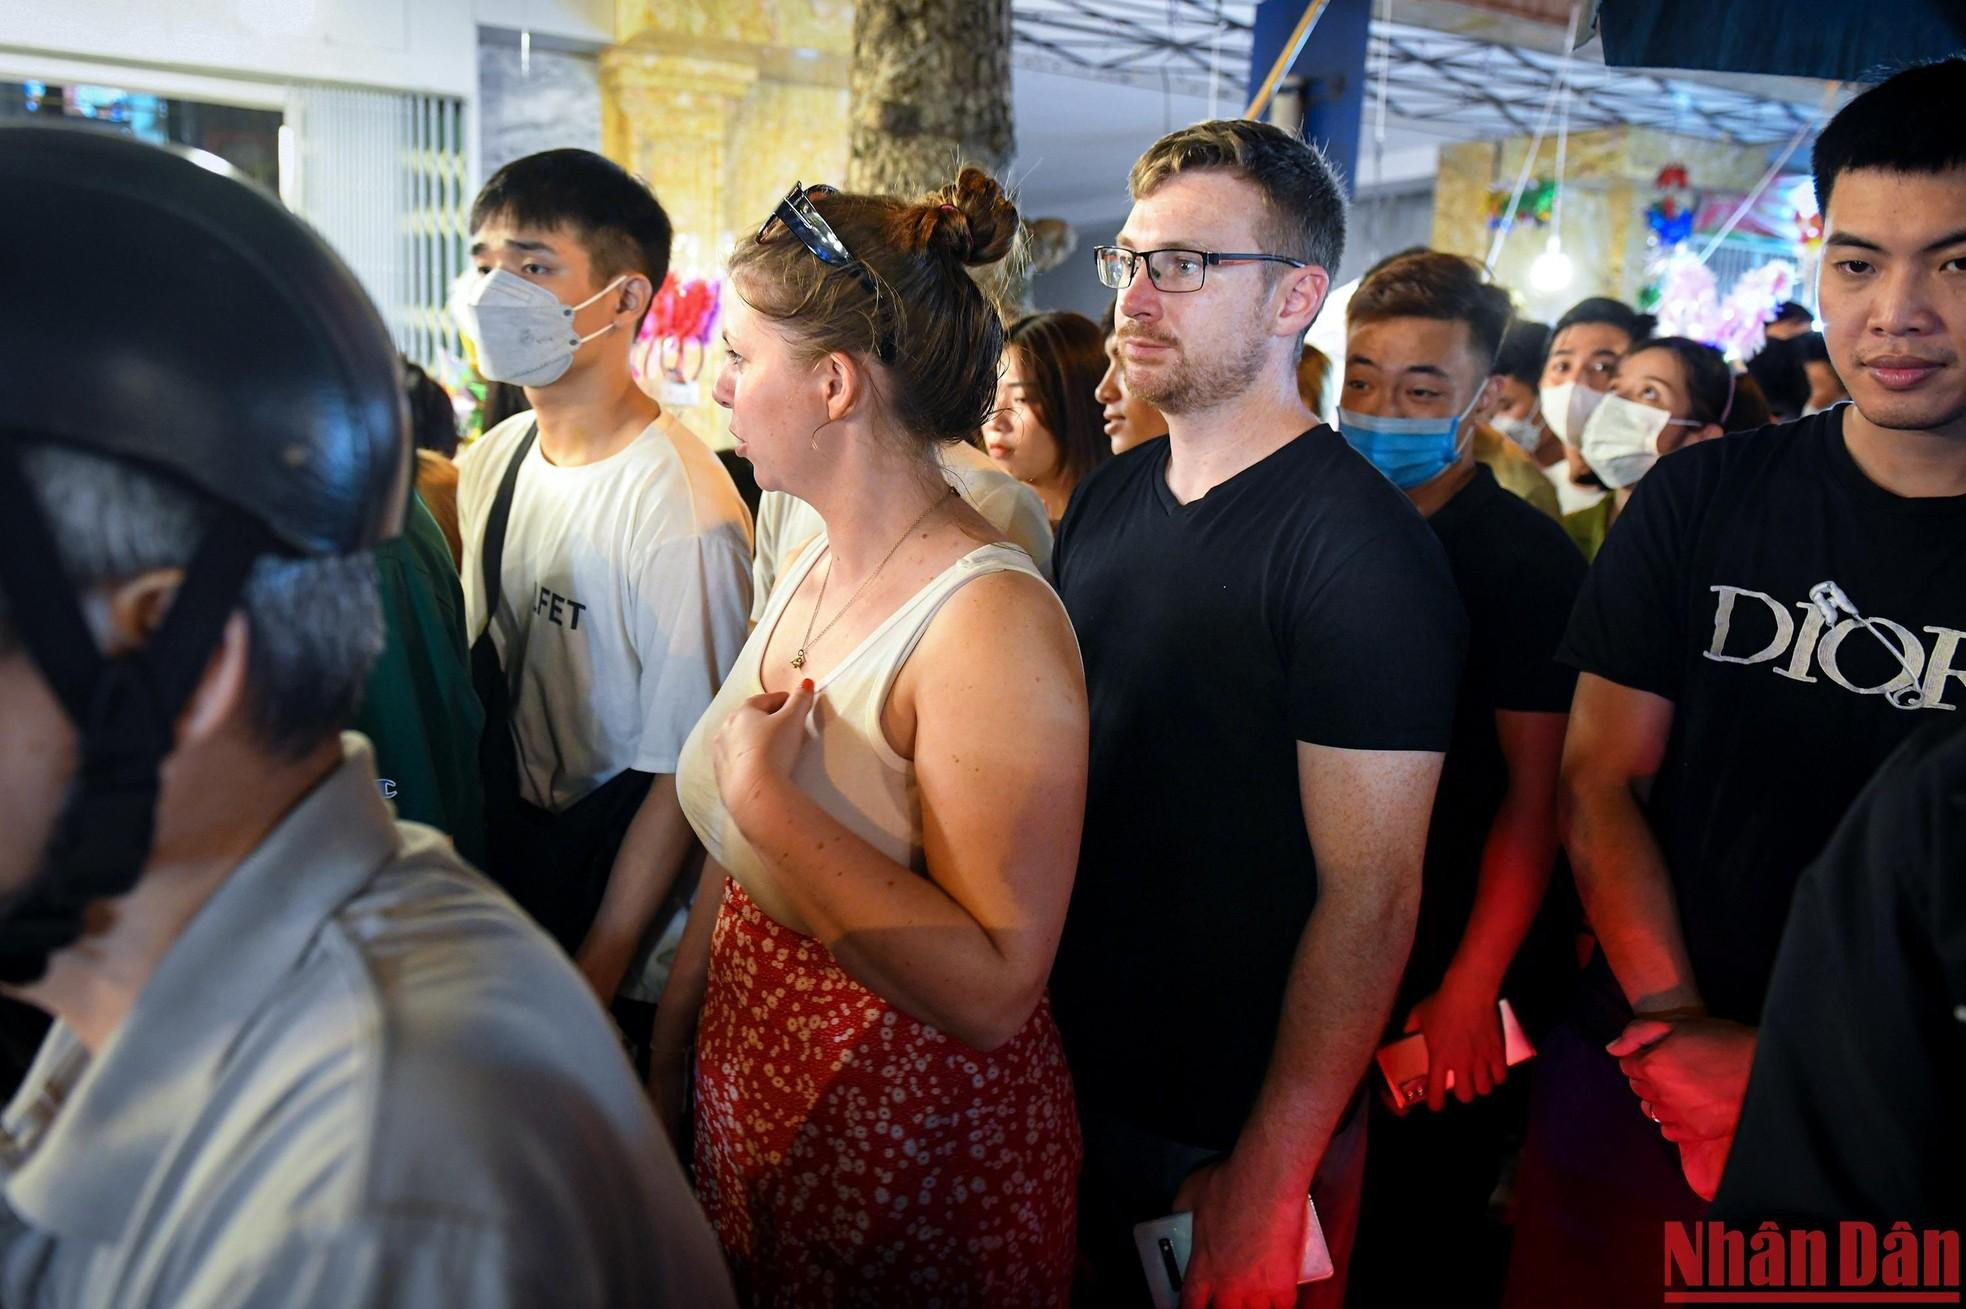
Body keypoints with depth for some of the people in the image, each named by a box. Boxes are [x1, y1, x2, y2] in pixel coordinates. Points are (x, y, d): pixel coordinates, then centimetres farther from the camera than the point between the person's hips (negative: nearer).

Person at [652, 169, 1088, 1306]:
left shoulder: (990, 620, -26)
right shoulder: (808, 575, 2)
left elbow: (994, 988, -31)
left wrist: (770, 800, -30)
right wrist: (666, 1055, 12)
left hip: (917, 1136, -7)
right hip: (751, 1090, 7)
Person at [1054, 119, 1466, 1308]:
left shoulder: (1361, 549, -21)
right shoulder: (1108, 500, 3)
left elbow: (1370, 895, -22)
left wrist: (1266, 1186, -19)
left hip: (1225, 1127, -6)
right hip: (1067, 1075, 7)